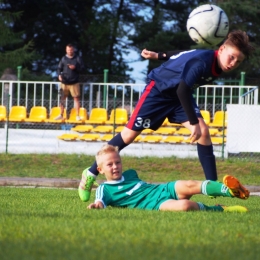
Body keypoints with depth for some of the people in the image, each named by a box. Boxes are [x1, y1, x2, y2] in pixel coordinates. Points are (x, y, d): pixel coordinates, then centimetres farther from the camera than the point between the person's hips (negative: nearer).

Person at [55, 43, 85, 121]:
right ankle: (61, 115, 18)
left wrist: (75, 68, -17)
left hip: (74, 82, -2)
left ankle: (77, 116, 1)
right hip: (64, 82, 2)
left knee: (76, 98, -4)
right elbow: (59, 68, 11)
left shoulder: (77, 59, 2)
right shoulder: (63, 59, 8)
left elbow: (82, 68, 1)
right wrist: (59, 75, -8)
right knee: (62, 98, 7)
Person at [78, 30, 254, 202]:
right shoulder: (201, 61, -35)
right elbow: (182, 90, -38)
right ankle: (91, 174, 9)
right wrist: (193, 123, -37)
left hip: (181, 94, 7)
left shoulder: (219, 66, -9)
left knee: (204, 132, -11)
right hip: (159, 89, -7)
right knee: (130, 134, -3)